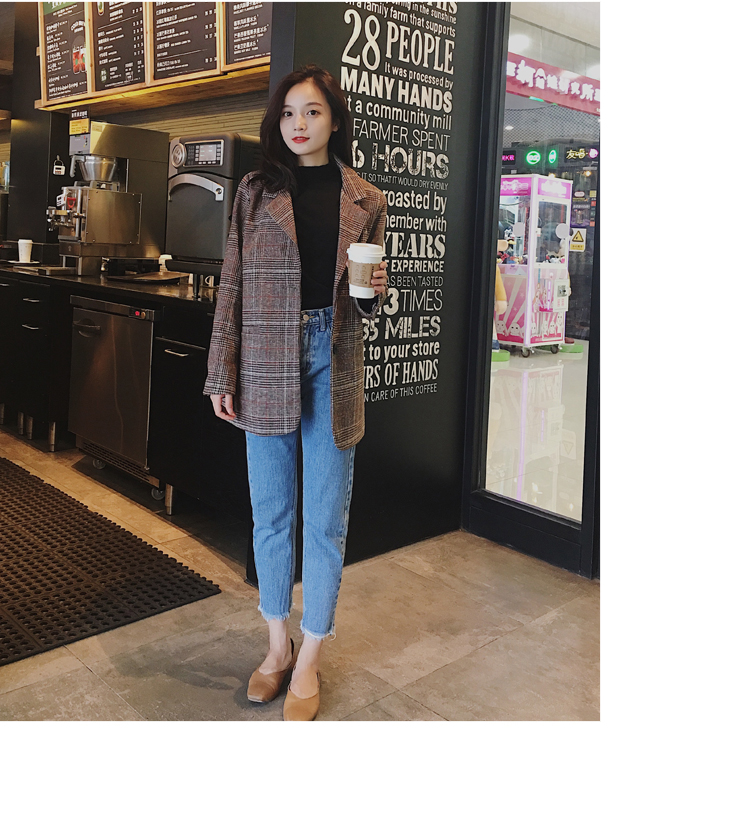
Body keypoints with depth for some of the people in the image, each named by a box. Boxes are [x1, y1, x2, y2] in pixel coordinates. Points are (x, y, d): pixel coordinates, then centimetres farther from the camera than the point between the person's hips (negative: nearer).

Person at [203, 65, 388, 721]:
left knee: (326, 519, 4)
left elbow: (367, 305, 12)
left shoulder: (366, 200, 6)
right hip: (266, 365, 1)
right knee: (270, 512, 10)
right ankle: (278, 645, 29)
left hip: (334, 362, 0)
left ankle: (309, 660, 22)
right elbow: (232, 287, 5)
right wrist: (222, 375, 0)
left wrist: (376, 291, -12)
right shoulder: (256, 192, 6)